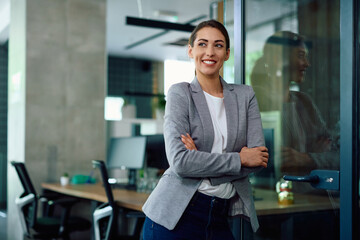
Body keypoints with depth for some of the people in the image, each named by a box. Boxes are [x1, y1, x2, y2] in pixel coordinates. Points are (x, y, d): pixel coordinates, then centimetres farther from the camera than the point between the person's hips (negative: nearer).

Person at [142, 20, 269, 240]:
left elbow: (258, 157, -2)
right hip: (176, 214, -3)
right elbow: (180, 161, -14)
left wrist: (201, 160, -12)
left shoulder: (245, 95, 8)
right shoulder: (180, 94, -2)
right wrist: (239, 159, -11)